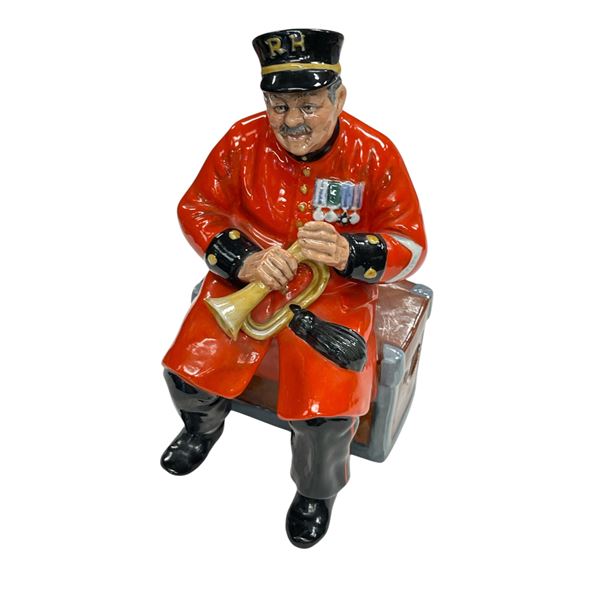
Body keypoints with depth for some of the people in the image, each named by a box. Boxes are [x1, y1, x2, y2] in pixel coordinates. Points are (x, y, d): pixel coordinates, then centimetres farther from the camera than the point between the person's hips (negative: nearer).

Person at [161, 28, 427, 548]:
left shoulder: (374, 153, -11)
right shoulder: (244, 140, -7)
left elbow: (411, 243, -7)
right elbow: (196, 208, 1)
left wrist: (348, 253, -30)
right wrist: (244, 260, -19)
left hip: (334, 293, -2)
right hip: (244, 280, 3)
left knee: (326, 415, -20)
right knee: (186, 370, -9)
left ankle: (317, 490, 19)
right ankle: (205, 425, 32)